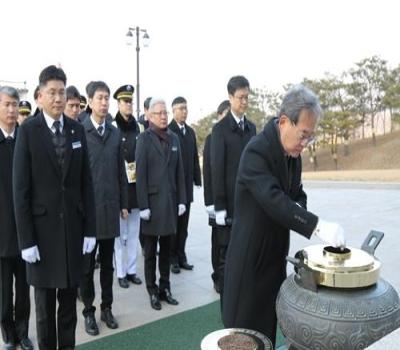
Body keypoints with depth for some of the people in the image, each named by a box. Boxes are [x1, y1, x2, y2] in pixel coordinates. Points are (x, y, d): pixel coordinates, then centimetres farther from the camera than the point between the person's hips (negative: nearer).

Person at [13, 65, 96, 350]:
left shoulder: (77, 130, 4)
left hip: (73, 226, 3)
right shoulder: (28, 131, -6)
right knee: (44, 303, 12)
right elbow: (20, 188, -7)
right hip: (42, 227, -2)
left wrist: (90, 229, 1)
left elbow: (86, 183, 4)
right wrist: (26, 239, -10)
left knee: (69, 299, 14)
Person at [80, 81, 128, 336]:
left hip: (110, 206, 4)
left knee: (107, 262, 14)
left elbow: (120, 171, 9)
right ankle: (89, 311, 24)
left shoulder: (115, 133, 7)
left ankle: (107, 308, 28)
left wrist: (124, 203, 9)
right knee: (87, 264, 9)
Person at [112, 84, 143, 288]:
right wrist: (125, 169, -10)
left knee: (134, 232, 11)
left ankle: (131, 270, 23)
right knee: (120, 232, 3)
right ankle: (121, 273, 15)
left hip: (136, 184, 5)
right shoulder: (112, 127, -7)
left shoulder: (138, 127, 9)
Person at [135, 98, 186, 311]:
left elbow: (179, 171, 9)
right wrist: (143, 205, -13)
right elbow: (140, 174, -9)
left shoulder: (174, 138, 9)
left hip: (170, 200, 4)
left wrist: (181, 199, 5)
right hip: (152, 201, -4)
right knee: (151, 251, 8)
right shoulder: (144, 138, -5)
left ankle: (165, 288, 25)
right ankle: (152, 291, 19)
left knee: (166, 249, 13)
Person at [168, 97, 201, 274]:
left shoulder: (190, 132, 12)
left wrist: (197, 179, 7)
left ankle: (181, 257, 22)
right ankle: (172, 258, 16)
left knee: (183, 224, 12)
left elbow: (195, 157, 12)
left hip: (187, 185, 6)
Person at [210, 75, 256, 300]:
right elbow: (217, 169, -10)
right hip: (230, 203, -5)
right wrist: (219, 206, -13)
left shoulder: (251, 127, 12)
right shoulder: (220, 129, -6)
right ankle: (226, 299, 17)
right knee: (227, 255, 4)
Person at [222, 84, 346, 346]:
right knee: (245, 324, 8)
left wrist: (298, 208, -9)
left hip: (276, 251, 7)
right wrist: (317, 226, -39)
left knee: (269, 319, 18)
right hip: (251, 253, -7)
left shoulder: (293, 151, 3)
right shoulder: (257, 151, -23)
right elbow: (273, 199, -34)